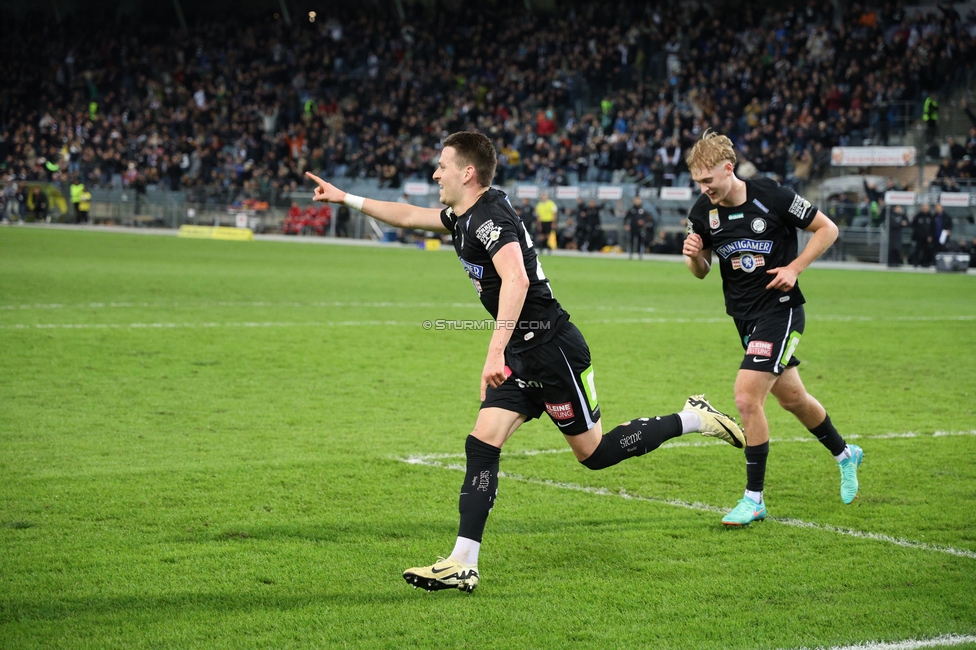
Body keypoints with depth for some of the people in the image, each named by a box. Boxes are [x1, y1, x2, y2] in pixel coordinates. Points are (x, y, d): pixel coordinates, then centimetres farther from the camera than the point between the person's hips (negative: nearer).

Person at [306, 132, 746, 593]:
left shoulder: (491, 218, -20)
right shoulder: (464, 217, 11)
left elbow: (516, 280, -36)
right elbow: (408, 215, 27)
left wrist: (496, 352, -41)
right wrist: (345, 198, 28)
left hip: (553, 350, -9)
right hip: (521, 356, 9)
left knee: (594, 453, 2)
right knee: (482, 445, -3)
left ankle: (693, 419, 18)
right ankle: (462, 565, -6)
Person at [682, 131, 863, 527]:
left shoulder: (772, 196, -17)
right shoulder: (703, 212, -4)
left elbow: (827, 229, -6)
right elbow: (701, 271, 9)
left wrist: (794, 268, -16)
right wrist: (693, 255, -14)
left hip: (779, 310, -6)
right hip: (744, 316, 6)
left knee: (747, 398, -18)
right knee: (792, 397, 20)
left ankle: (754, 498, -6)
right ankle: (844, 455, 45)